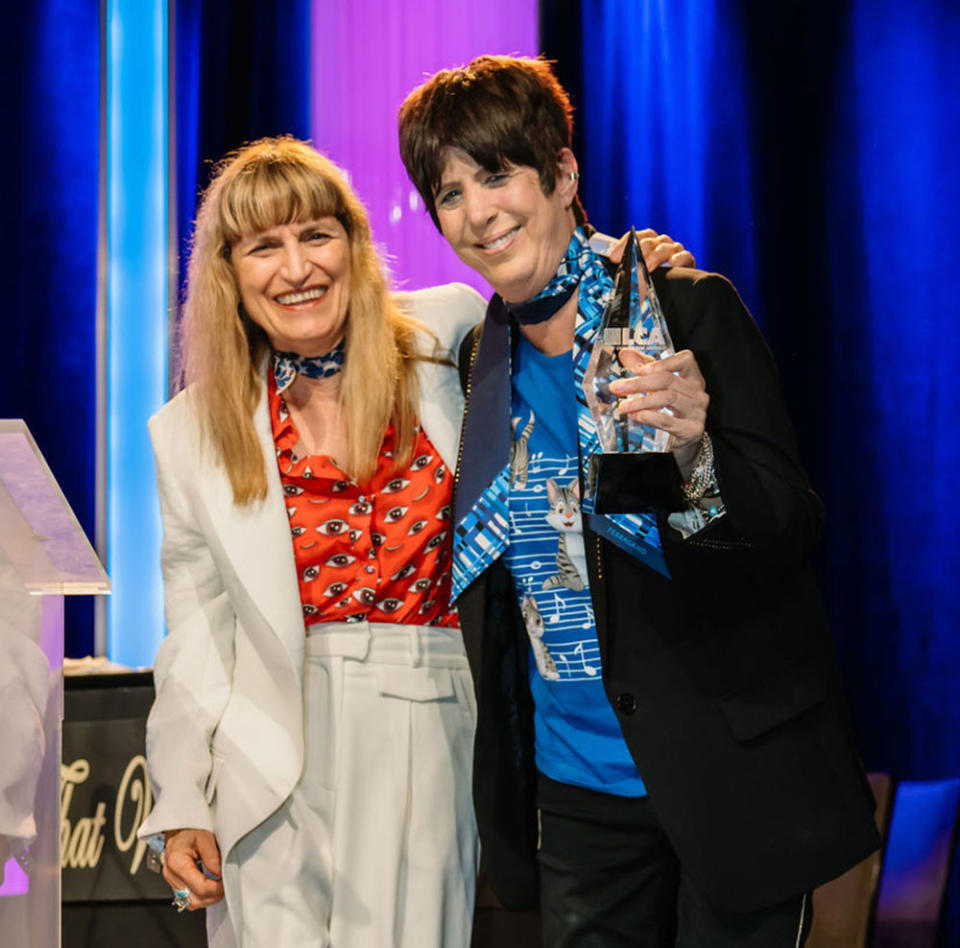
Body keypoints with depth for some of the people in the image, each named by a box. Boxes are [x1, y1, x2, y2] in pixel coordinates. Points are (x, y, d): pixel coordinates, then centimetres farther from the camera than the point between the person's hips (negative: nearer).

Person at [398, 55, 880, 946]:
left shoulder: (687, 310, -9)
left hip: (729, 774, -4)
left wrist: (697, 459, -34)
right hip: (576, 791, 5)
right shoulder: (482, 359, 7)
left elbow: (793, 526, -14)